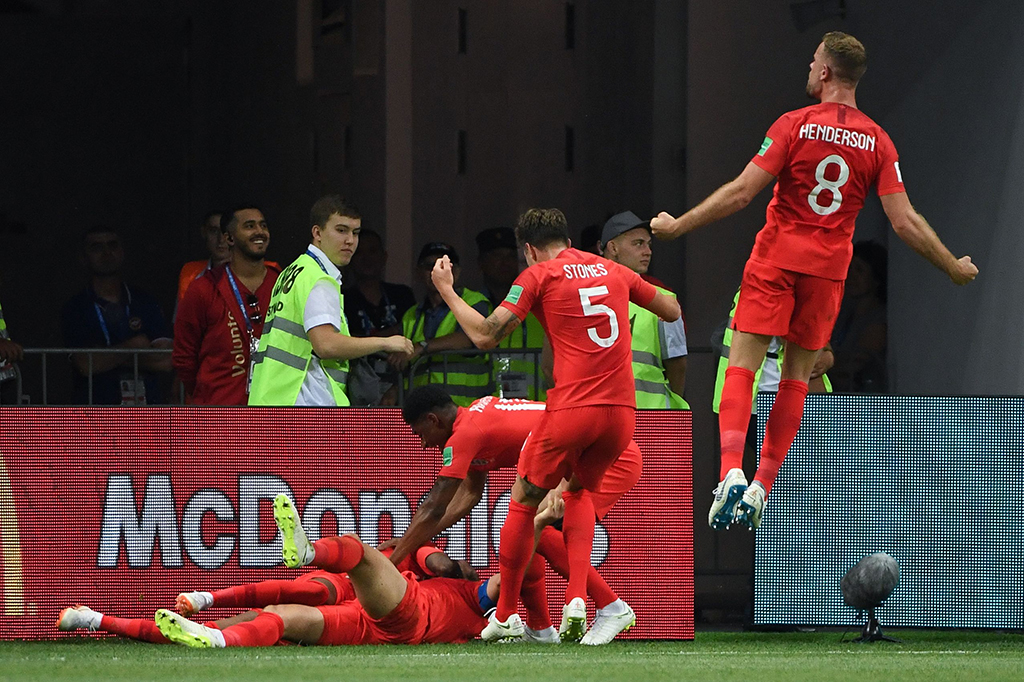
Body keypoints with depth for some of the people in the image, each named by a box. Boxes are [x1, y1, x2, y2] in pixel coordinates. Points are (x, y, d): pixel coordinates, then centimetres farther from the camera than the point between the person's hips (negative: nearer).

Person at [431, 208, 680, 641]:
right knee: (579, 492, 27)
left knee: (523, 502, 13)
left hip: (572, 409, -5)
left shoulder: (538, 276, 2)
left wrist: (447, 292, 10)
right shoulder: (614, 272, 16)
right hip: (622, 410, 5)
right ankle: (577, 600, 8)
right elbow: (672, 311, 28)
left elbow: (485, 337, -2)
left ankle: (505, 617, 16)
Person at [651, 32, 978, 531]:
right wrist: (953, 267, 11)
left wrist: (678, 226, -2)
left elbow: (741, 192, -11)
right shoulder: (877, 142, 0)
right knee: (797, 376, 10)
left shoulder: (794, 125, -8)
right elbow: (905, 221, -2)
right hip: (828, 267, 3)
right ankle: (761, 486, 7)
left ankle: (732, 471, -22)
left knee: (743, 364, -3)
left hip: (776, 258, -3)